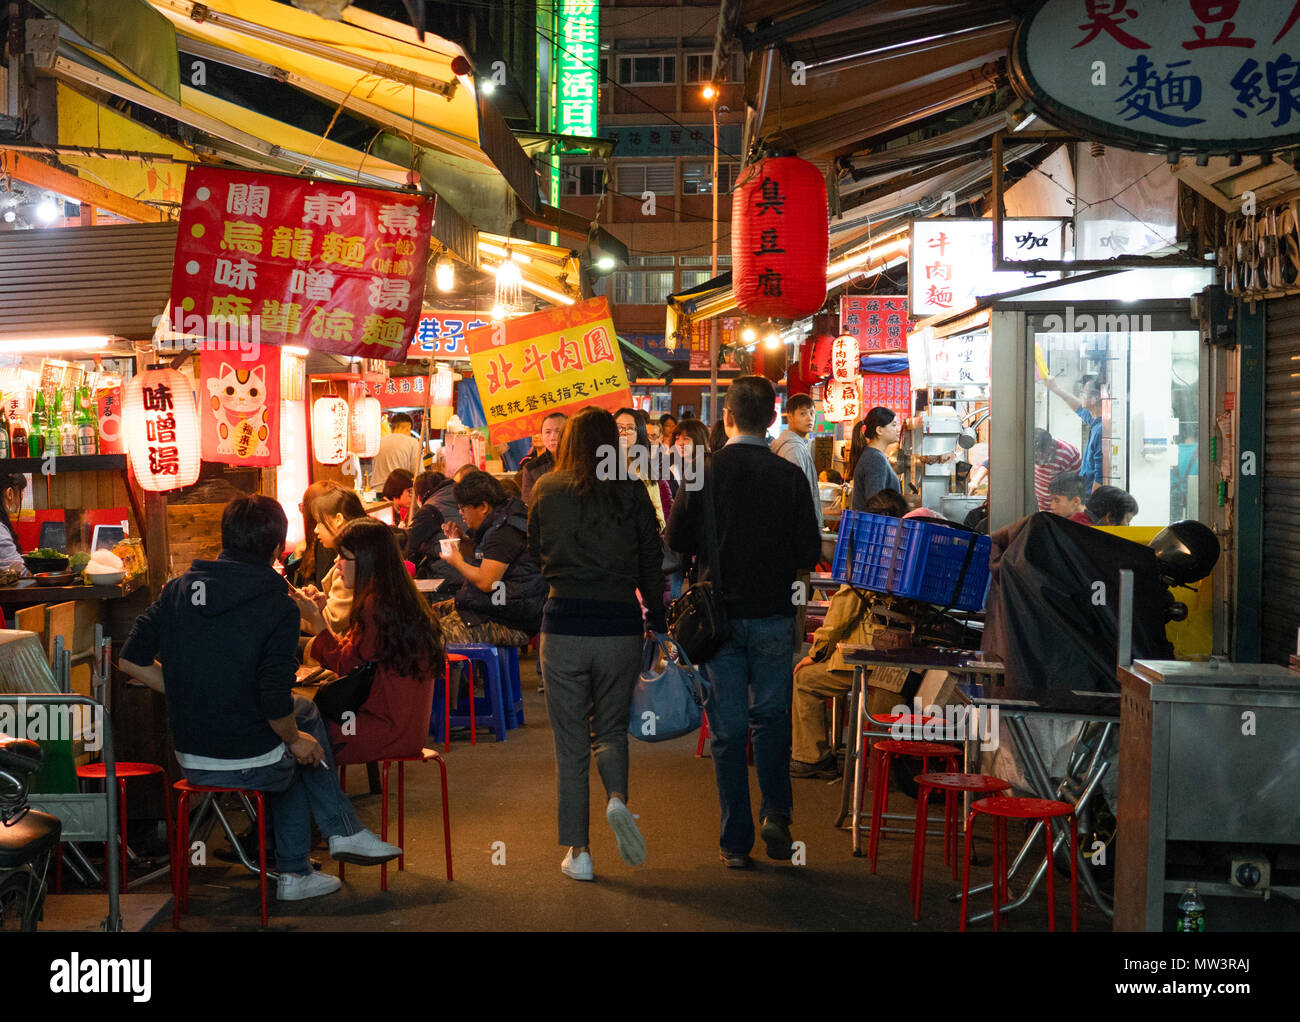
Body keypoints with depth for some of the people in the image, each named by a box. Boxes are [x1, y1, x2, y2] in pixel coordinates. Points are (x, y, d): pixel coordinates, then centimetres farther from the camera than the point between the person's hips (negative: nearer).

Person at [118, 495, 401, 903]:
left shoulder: (179, 589, 0)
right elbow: (275, 703, -21)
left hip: (190, 761, 5)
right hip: (250, 764, -5)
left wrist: (188, 697, 12)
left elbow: (131, 660, 3)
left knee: (296, 760, 32)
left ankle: (295, 873, 34)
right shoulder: (278, 607, -16)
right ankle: (345, 831, 28)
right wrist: (295, 740, -1)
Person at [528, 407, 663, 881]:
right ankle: (617, 798, -12)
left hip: (563, 623, 0)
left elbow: (534, 552, 14)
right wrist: (656, 622, 12)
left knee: (570, 742, 7)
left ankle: (577, 851, 8)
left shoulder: (546, 490, 0)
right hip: (620, 625, 0)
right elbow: (652, 563, 2)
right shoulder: (632, 493, -1)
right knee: (611, 728, 17)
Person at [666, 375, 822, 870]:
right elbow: (810, 552, -3)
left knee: (728, 728, 6)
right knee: (772, 716, 17)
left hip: (719, 616, 0)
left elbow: (677, 542, -4)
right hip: (773, 613, 0)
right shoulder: (789, 476, -6)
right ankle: (776, 813, 2)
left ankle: (736, 841, 10)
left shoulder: (704, 472, -8)